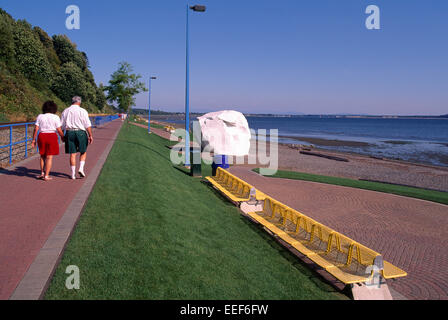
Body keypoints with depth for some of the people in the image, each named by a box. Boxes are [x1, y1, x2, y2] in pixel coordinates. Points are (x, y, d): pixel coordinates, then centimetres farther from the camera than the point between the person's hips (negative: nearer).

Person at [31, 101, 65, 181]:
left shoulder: (40, 116, 5)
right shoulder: (55, 117, -3)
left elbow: (36, 129, 0)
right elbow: (59, 130, -6)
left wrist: (33, 140, 5)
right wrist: (62, 137, 10)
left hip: (41, 136, 3)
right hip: (52, 137, -3)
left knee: (42, 156, 20)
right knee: (49, 157, 2)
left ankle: (42, 173, 22)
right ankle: (46, 176, 2)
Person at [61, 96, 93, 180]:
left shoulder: (65, 111, 9)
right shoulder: (82, 111, -3)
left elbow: (62, 126, 11)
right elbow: (88, 125, -6)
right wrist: (90, 135, -3)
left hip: (69, 133, 3)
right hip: (80, 132, -3)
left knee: (72, 154, 6)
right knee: (83, 152, 15)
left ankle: (73, 174, 8)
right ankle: (81, 168, -2)